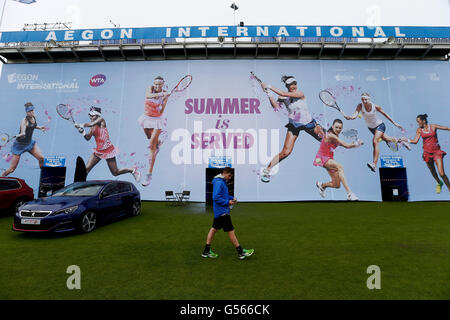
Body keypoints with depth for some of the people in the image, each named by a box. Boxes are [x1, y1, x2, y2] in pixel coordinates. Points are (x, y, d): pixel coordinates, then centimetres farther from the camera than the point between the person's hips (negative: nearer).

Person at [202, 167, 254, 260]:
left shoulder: (222, 182, 14)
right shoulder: (219, 183, -18)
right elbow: (216, 197, -24)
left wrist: (231, 198, 8)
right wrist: (227, 202, -18)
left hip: (219, 211, 10)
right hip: (222, 211, -10)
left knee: (214, 229, 13)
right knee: (231, 231, -2)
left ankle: (206, 251, 21)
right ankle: (241, 252, 8)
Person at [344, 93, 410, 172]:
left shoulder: (375, 106, -21)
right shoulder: (360, 106, -19)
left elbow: (385, 114, -6)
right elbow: (355, 115, -35)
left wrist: (394, 123, -2)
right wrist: (350, 117, -58)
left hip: (380, 125, -4)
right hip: (371, 128, 4)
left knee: (375, 141, -26)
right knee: (387, 139, 22)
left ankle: (374, 164, -29)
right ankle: (400, 140, 55)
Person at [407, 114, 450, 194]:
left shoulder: (433, 126, -1)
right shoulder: (419, 130, 3)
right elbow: (415, 141, -2)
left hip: (437, 151, -2)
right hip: (427, 153, 2)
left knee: (442, 173, -11)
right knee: (433, 172, 14)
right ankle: (439, 183, 41)